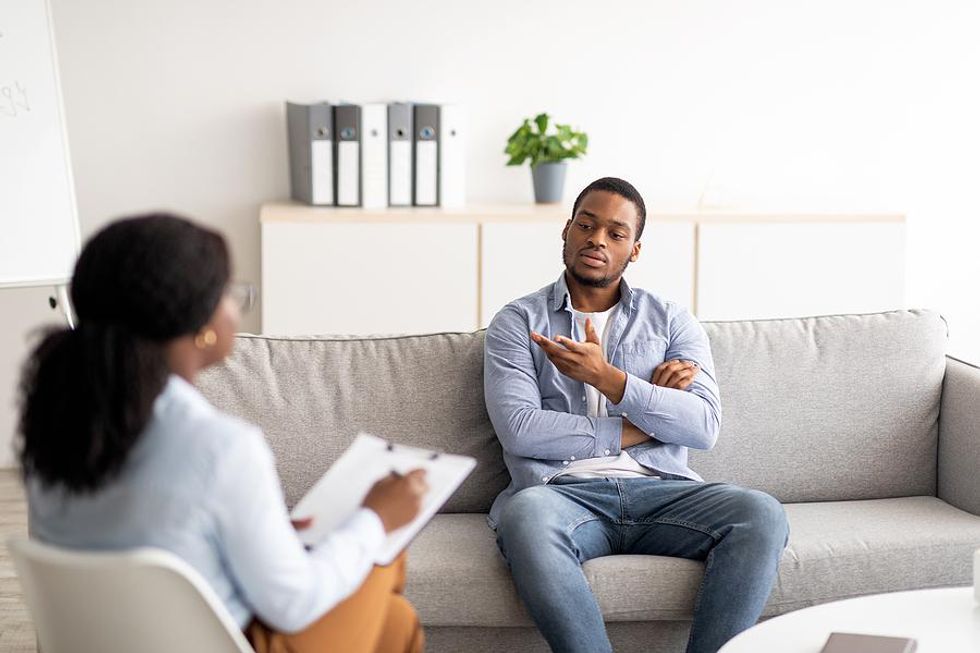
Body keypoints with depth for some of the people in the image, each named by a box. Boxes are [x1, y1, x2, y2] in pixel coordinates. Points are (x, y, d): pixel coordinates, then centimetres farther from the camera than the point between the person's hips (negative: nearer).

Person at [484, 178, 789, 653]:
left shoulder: (671, 321, 17)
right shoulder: (518, 322, 12)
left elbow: (704, 427, 1)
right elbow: (519, 430, -5)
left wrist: (606, 377, -10)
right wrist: (640, 426, -2)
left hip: (661, 490, 2)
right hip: (564, 492, -2)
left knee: (762, 516, -26)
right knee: (524, 515, -38)